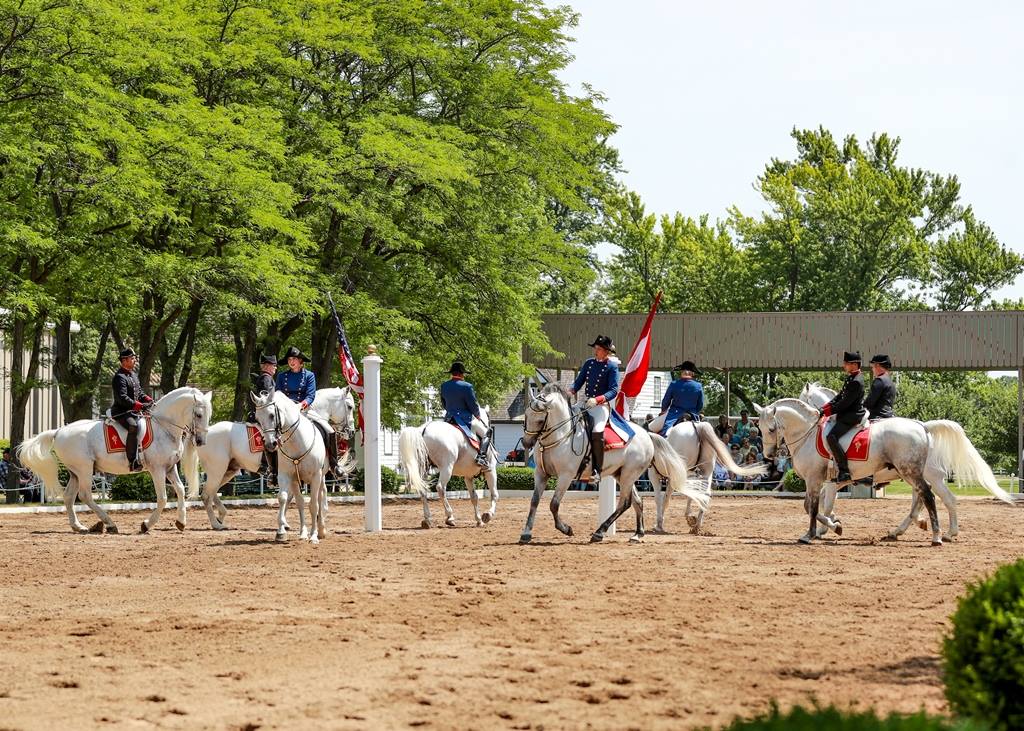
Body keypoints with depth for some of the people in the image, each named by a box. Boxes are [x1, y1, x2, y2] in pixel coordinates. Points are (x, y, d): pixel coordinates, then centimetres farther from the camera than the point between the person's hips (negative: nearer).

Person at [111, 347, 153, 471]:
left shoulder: (133, 375, 19)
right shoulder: (120, 377, -12)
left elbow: (139, 392, 26)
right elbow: (122, 398, -22)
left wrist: (148, 399, 5)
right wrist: (139, 405, -26)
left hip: (134, 411, 10)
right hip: (121, 412, -10)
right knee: (133, 426, -35)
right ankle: (133, 461, -41)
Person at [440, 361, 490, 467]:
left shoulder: (444, 386, 3)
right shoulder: (466, 387, -16)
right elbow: (473, 405, -11)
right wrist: (477, 415, 9)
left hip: (449, 418, 6)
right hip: (465, 418, -6)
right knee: (485, 434, 6)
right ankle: (481, 456, -14)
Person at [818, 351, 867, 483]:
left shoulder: (856, 382, -19)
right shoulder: (851, 378, 14)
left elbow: (844, 403, -21)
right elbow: (840, 396, 18)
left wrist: (826, 412, -16)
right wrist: (824, 408, 7)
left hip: (852, 416, -11)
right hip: (848, 414, 11)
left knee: (832, 437, -23)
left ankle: (844, 471, -25)